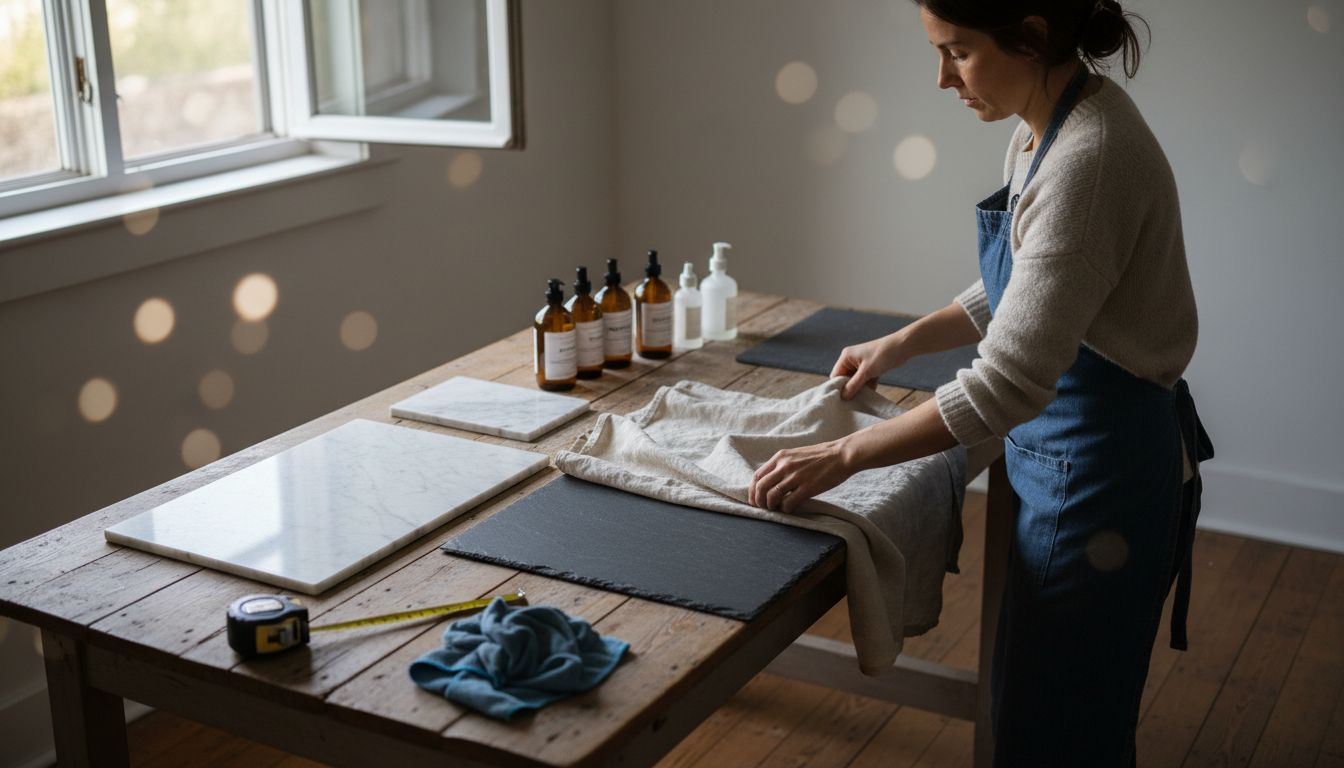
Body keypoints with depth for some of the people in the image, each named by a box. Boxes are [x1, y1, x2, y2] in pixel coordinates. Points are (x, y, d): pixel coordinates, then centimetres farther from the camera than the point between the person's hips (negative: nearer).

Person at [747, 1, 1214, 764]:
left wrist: (843, 457, -25)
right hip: (1062, 450, 9)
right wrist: (901, 344, 14)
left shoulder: (1089, 157, -27)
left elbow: (1007, 383, -30)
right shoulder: (1047, 129, 4)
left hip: (1097, 470, -9)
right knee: (1036, 696, 24)